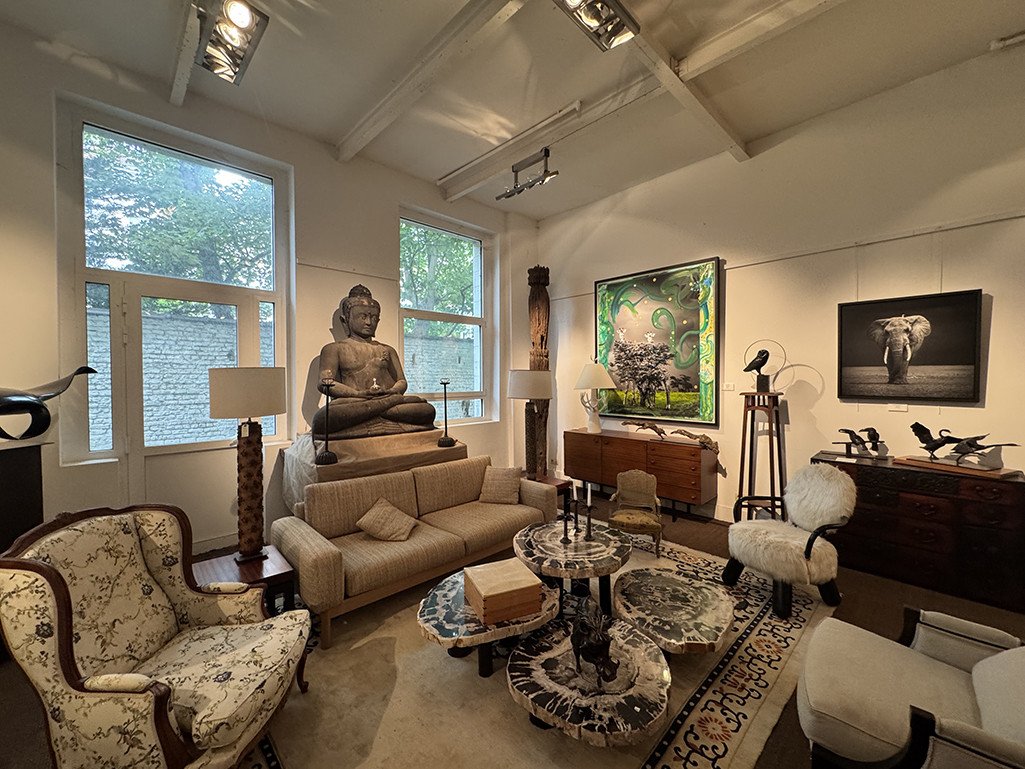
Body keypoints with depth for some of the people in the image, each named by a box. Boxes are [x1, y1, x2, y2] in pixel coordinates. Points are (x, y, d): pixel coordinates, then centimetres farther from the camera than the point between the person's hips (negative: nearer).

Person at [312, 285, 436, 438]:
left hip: (389, 398, 2)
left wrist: (392, 391, -9)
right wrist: (359, 394, -17)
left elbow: (402, 381, 16)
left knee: (428, 410, -25)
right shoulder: (334, 349, 15)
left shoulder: (387, 350, 25)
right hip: (353, 402, -1)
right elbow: (325, 383, 0)